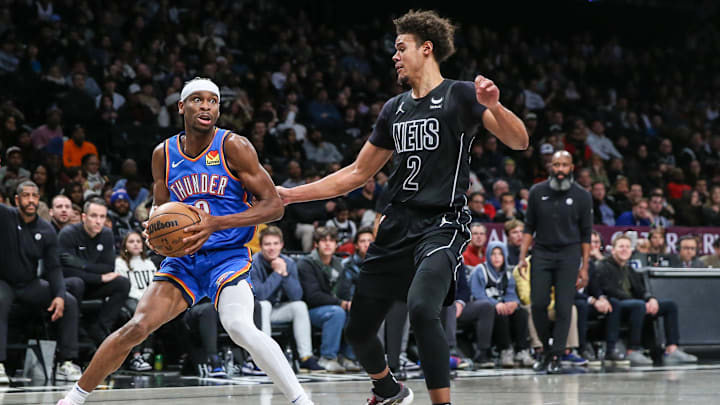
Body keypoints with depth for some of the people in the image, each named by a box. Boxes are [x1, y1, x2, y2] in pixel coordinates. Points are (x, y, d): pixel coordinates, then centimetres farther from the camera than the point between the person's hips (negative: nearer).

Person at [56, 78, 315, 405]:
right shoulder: (164, 154, 6)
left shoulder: (233, 147, -8)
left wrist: (216, 223, -21)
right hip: (183, 258, 4)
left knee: (239, 327, -30)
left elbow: (273, 206, -10)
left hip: (228, 256, -4)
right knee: (137, 326, -10)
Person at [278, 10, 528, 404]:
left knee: (421, 308, -33)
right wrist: (291, 194, 16)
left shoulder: (460, 95, -3)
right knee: (358, 329, 9)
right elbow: (358, 172, 21)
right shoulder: (394, 109, 15)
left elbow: (519, 142, -12)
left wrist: (493, 107, -31)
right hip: (396, 225, 7)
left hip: (442, 224, -7)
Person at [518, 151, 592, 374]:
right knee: (538, 304, -8)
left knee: (564, 307, -7)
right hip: (541, 253, 1)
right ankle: (546, 349, 12)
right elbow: (529, 228, 10)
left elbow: (586, 235, 6)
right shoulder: (537, 192, 6)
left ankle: (556, 356, -2)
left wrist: (584, 267, 1)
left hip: (569, 255, -1)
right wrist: (522, 257, 0)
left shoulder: (581, 196, 3)